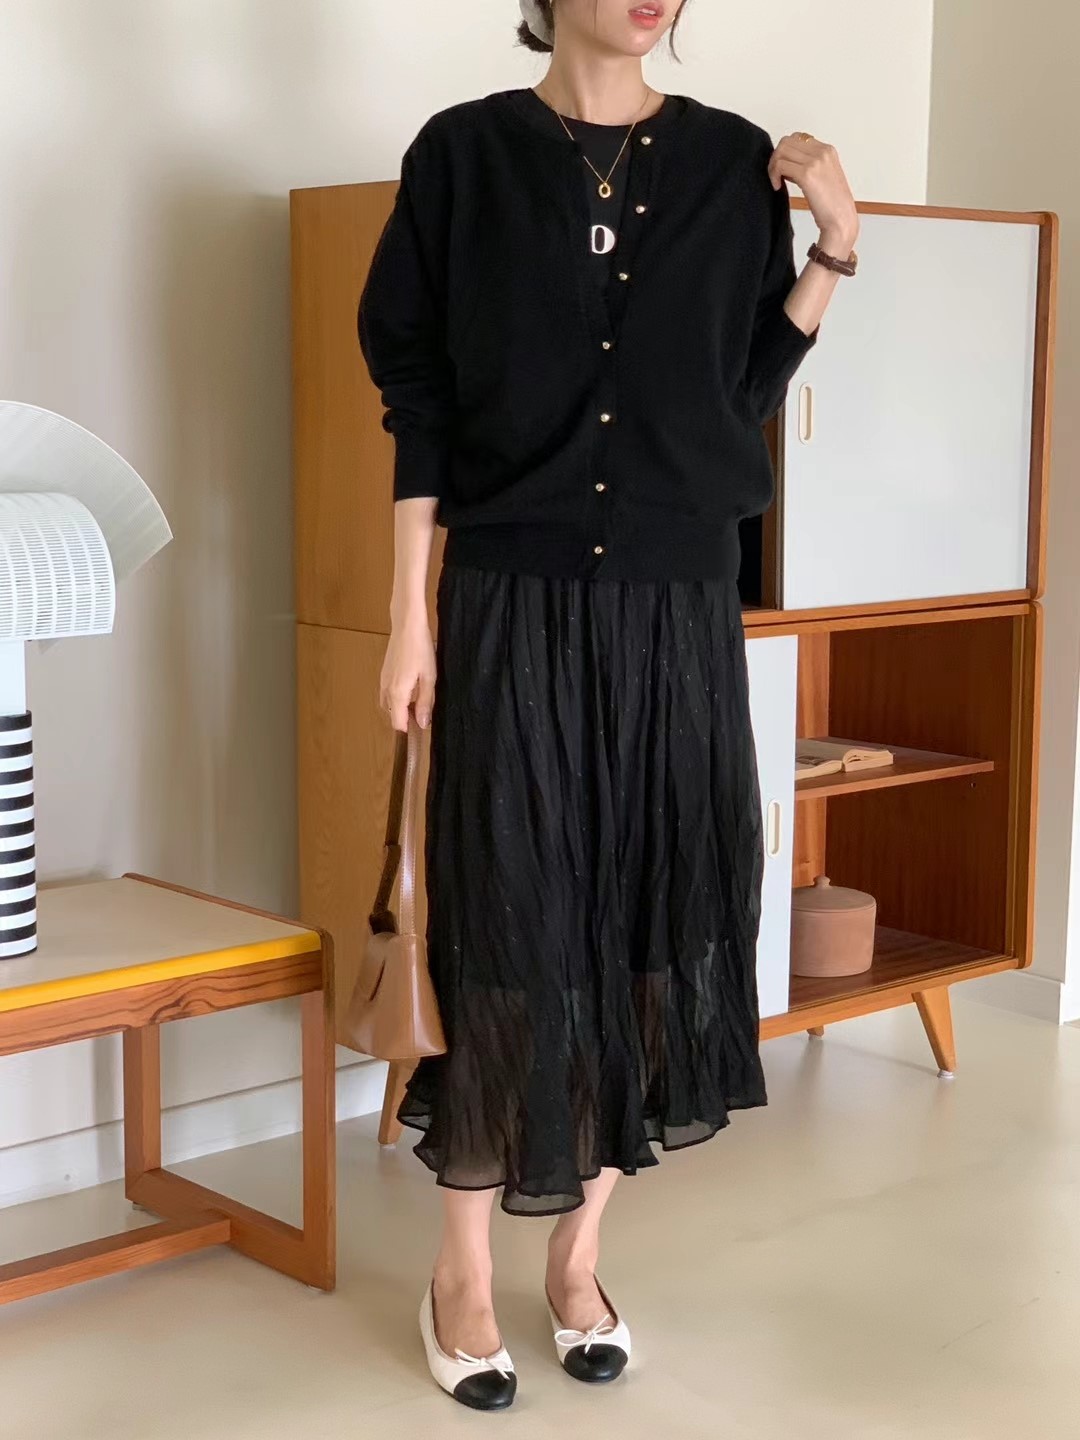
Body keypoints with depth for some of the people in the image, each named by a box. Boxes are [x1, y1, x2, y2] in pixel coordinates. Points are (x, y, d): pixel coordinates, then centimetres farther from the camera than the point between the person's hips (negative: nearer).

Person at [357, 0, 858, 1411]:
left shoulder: (733, 162, 5)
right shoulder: (464, 154, -1)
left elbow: (744, 388, 10)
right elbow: (417, 399, 0)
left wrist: (833, 246, -2)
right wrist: (410, 617, -3)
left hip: (678, 609, 3)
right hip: (515, 605, -2)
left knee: (655, 916, 6)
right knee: (508, 927, 0)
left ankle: (578, 1255, 23)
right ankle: (463, 1277, 17)